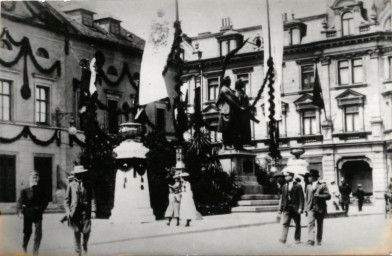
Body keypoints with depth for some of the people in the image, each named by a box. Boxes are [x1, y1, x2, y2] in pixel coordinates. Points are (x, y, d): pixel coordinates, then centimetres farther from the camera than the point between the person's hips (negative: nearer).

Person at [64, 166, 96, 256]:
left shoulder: (88, 185, 6)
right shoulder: (71, 185, 6)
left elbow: (92, 198, 5)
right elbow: (66, 199, 8)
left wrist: (93, 210, -4)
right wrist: (68, 211, -3)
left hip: (85, 211, 0)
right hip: (75, 212, 0)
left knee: (86, 231, -5)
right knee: (76, 232, 1)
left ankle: (85, 245, 24)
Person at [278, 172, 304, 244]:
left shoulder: (298, 186, -2)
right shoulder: (284, 186, 10)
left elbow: (301, 197, -5)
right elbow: (282, 198, 12)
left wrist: (300, 208, -13)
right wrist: (280, 209, 7)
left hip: (295, 208, -3)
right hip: (287, 208, 3)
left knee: (297, 224, 6)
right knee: (285, 223, -8)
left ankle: (297, 239, 17)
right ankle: (283, 239, -13)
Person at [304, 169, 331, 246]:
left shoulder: (322, 186, 1)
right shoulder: (308, 186, 14)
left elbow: (328, 196, -5)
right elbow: (306, 198, 15)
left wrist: (319, 196, -19)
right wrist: (306, 209, 8)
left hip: (320, 208, -2)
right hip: (311, 209, 2)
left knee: (320, 225, 8)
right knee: (310, 223, -16)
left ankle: (319, 241, 21)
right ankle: (311, 240, -25)